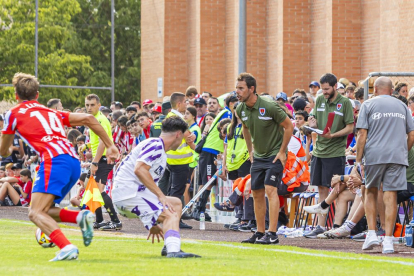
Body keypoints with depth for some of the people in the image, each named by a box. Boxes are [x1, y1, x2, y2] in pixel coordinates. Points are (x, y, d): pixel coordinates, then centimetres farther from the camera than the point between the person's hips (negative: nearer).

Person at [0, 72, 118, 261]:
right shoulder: (52, 113, 29)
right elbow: (88, 119, 21)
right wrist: (110, 146, 23)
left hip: (54, 160, -7)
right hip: (74, 162, 7)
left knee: (36, 213, -12)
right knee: (43, 210, 16)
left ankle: (67, 247, -34)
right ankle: (81, 217, -8)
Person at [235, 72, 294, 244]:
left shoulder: (269, 107, -22)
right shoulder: (241, 110, -3)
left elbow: (289, 126, -12)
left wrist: (282, 152, -11)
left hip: (275, 155, -7)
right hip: (258, 156, 7)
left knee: (270, 189, -17)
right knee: (257, 193, 7)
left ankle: (272, 234, -18)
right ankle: (260, 233, 17)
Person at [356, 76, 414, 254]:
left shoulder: (368, 105, 6)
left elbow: (362, 135, -2)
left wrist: (358, 159, 1)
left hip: (374, 154, -2)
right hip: (397, 156, 2)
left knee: (371, 192, 15)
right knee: (390, 196, -1)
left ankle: (372, 233, 5)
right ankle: (388, 240, -6)